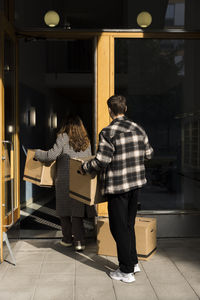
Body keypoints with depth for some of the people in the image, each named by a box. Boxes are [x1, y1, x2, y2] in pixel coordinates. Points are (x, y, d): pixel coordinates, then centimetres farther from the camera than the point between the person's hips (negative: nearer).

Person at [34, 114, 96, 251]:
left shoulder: (64, 137, -5)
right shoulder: (86, 141, 10)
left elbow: (52, 155, -10)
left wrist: (37, 153, 6)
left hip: (65, 180, -4)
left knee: (64, 210, 10)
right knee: (77, 211, 7)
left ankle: (67, 239, 21)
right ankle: (79, 241, 2)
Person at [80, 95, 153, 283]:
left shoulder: (108, 133, -16)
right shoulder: (138, 129, 5)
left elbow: (101, 161, -20)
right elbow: (148, 153, 12)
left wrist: (84, 167, -2)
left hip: (117, 186, -7)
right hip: (135, 183, 7)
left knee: (119, 228, 5)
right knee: (129, 225, 21)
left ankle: (126, 271, 14)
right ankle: (133, 262, 31)